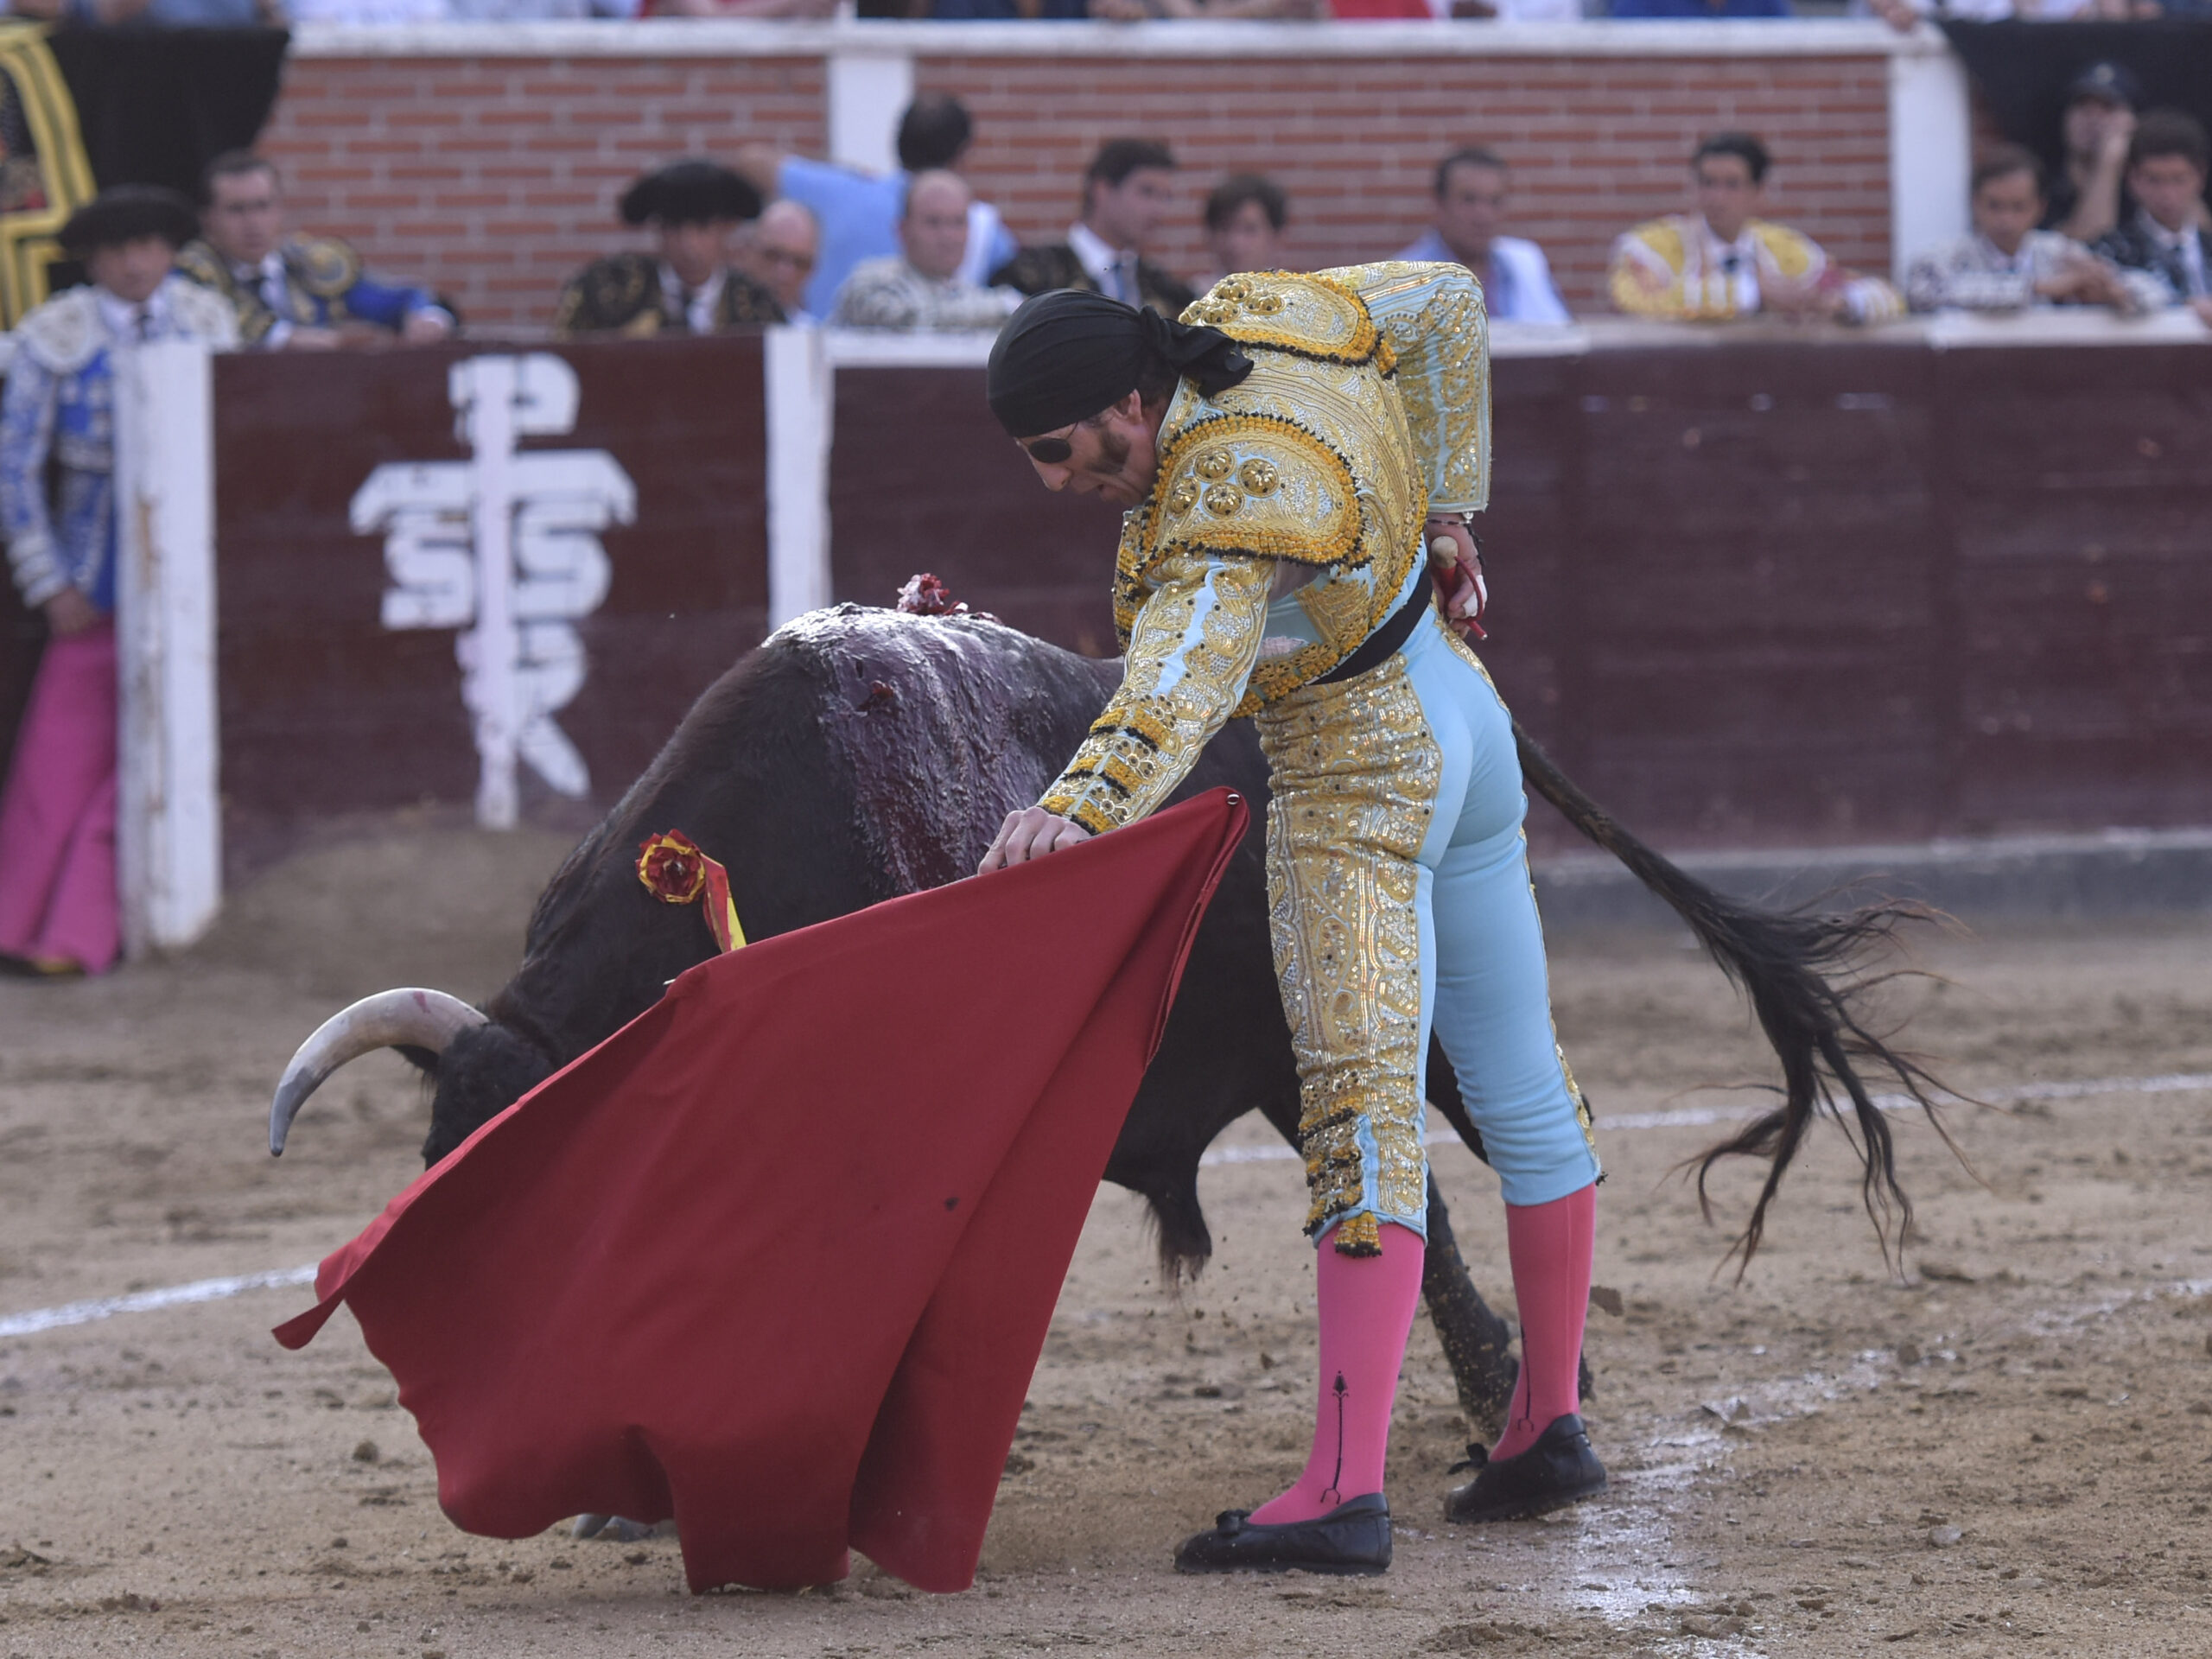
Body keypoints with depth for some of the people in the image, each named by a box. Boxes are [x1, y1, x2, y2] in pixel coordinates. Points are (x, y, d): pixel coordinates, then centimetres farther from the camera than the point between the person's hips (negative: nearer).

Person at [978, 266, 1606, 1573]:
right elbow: (1445, 300, 12)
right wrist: (1443, 497, 15)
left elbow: (1189, 674, -47)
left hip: (1359, 786, -10)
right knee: (1522, 1089, 18)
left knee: (1363, 1118, -17)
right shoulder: (1255, 317, -3)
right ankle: (1551, 1428, 31)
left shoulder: (1223, 508, -28)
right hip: (1465, 719, 10)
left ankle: (1345, 1491, -25)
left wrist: (1087, 805, -63)